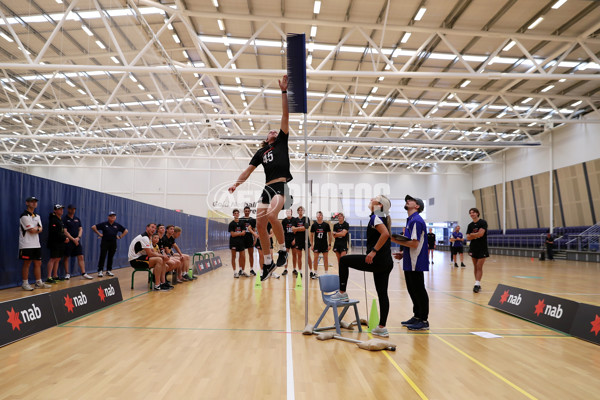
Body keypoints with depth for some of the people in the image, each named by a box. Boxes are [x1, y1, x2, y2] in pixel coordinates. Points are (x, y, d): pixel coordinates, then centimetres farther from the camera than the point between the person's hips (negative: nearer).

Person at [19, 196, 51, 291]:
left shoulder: (37, 216, 17)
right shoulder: (24, 216, -9)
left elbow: (40, 229, 7)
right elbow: (31, 230, -15)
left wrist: (35, 229, -11)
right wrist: (38, 228, 3)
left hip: (36, 244, 8)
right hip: (26, 245, -7)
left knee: (38, 263, 8)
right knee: (27, 263, -3)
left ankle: (38, 283, 14)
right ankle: (25, 284, 5)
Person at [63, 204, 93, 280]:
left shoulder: (77, 219, 14)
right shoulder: (64, 219, -3)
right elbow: (65, 231, -10)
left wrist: (78, 237, -6)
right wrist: (73, 239, -14)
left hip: (77, 241, 5)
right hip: (68, 241, -5)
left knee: (81, 257, 0)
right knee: (66, 257, 2)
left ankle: (83, 274, 0)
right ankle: (67, 274, 12)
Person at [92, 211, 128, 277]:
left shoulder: (117, 225, 5)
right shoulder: (104, 224, -3)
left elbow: (126, 231, 12)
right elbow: (93, 227, -3)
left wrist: (120, 237, 5)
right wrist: (99, 234, -4)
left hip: (113, 243, 3)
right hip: (105, 242, -3)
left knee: (111, 257, 8)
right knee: (102, 256, -5)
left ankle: (109, 270, 18)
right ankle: (100, 271, 1)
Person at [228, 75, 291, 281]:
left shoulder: (282, 141, 12)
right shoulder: (261, 152, 22)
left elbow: (285, 115, 6)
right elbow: (249, 170, 18)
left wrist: (284, 92, 3)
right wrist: (236, 184, 4)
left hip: (282, 185, -5)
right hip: (268, 188, 6)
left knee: (272, 215, -29)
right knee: (260, 224, -2)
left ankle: (283, 250, -10)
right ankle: (268, 263, 8)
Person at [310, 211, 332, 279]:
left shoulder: (326, 225, -2)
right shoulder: (314, 225, 0)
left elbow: (329, 235, 3)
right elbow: (311, 235, 6)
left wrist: (330, 244, -2)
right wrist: (312, 245, 1)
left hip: (325, 244, 0)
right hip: (316, 245, 1)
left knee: (326, 259, 2)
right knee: (315, 258, 1)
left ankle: (326, 273, 10)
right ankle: (315, 274, 10)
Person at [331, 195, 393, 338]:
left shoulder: (375, 217, -10)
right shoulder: (383, 218, 19)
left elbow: (385, 234, -27)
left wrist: (373, 251, -23)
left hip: (377, 261, -9)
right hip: (386, 262, 10)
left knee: (344, 260, 3)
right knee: (382, 294, 11)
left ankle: (342, 293, 12)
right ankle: (382, 328, 15)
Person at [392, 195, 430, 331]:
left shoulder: (416, 221, -15)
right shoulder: (410, 220, 16)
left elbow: (414, 243, -23)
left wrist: (395, 240, -18)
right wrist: (403, 254, 14)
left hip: (416, 263, -10)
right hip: (410, 263, 10)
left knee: (419, 291, -1)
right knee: (412, 290, 16)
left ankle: (423, 321, 8)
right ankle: (417, 317, 27)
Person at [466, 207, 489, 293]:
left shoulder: (483, 222, -6)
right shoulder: (470, 225, 10)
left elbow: (480, 234, -19)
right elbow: (468, 238, 1)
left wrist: (472, 234, -4)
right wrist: (476, 235, -13)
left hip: (482, 248, -5)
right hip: (473, 248, 6)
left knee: (479, 267, -10)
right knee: (475, 267, 7)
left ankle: (477, 284, -13)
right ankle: (478, 284, 13)